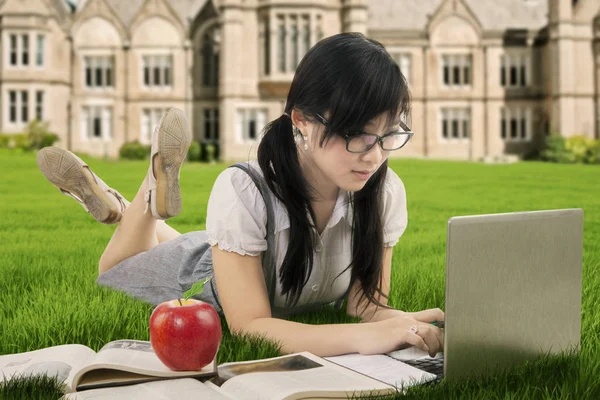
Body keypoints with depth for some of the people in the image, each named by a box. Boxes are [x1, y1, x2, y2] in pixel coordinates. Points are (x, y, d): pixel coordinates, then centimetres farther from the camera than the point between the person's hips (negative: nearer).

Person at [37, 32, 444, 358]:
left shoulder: (386, 191, -31)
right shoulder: (244, 191, -43)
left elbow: (367, 301, -23)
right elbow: (248, 326, -43)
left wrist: (402, 321, -47)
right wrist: (363, 337, -57)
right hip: (206, 282, -3)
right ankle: (155, 188, 26)